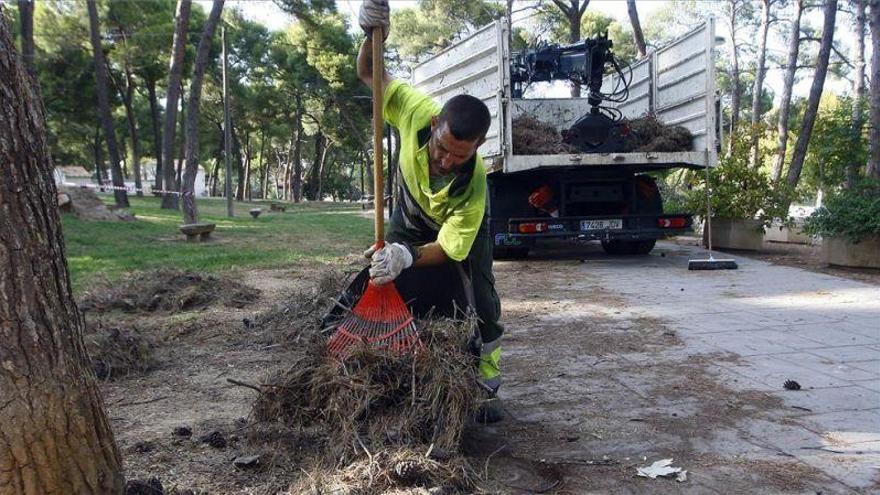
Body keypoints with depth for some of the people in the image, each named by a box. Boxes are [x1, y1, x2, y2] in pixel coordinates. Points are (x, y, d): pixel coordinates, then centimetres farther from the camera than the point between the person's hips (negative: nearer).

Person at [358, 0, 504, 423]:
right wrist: (371, 35, -45)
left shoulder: (474, 185, -43)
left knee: (481, 307, -3)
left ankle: (486, 390, 16)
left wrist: (408, 257, -58)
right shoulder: (417, 111, -39)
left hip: (461, 229, -2)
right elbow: (369, 75, -23)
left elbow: (448, 249, -37)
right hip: (411, 218, 3)